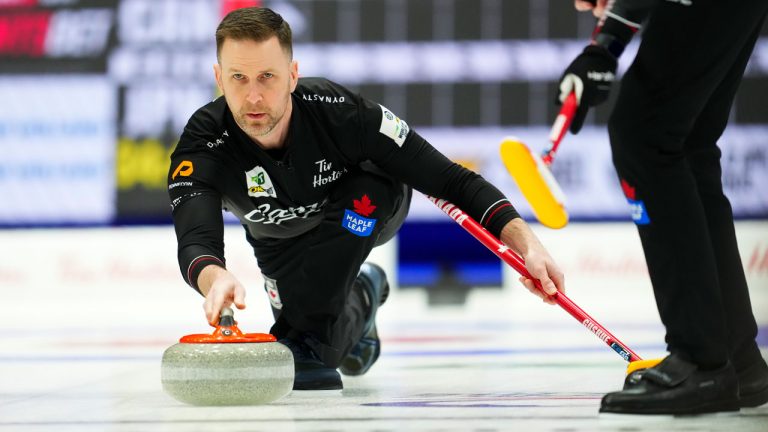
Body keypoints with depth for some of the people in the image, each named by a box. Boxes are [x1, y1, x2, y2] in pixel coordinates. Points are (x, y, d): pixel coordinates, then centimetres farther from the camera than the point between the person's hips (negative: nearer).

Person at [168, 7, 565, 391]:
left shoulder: (341, 112, -39)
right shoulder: (203, 146, -37)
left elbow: (450, 179, -34)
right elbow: (196, 243, -51)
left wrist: (527, 245, -47)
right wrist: (216, 279, -76)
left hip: (373, 207, -2)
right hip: (282, 243, 2)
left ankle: (306, 340, -21)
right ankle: (359, 298, 24)